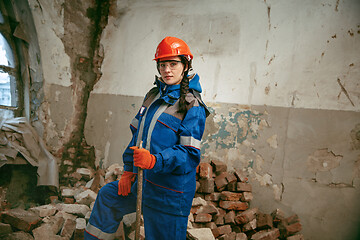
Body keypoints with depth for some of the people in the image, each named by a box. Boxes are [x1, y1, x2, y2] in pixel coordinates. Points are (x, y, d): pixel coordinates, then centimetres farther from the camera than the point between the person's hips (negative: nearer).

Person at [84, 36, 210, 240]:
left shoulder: (192, 106, -15)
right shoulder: (153, 96, 9)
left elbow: (190, 154, -20)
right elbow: (137, 134, 14)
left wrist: (155, 160, -34)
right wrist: (128, 171, 11)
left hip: (170, 192, -8)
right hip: (144, 182, 8)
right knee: (108, 195, 25)